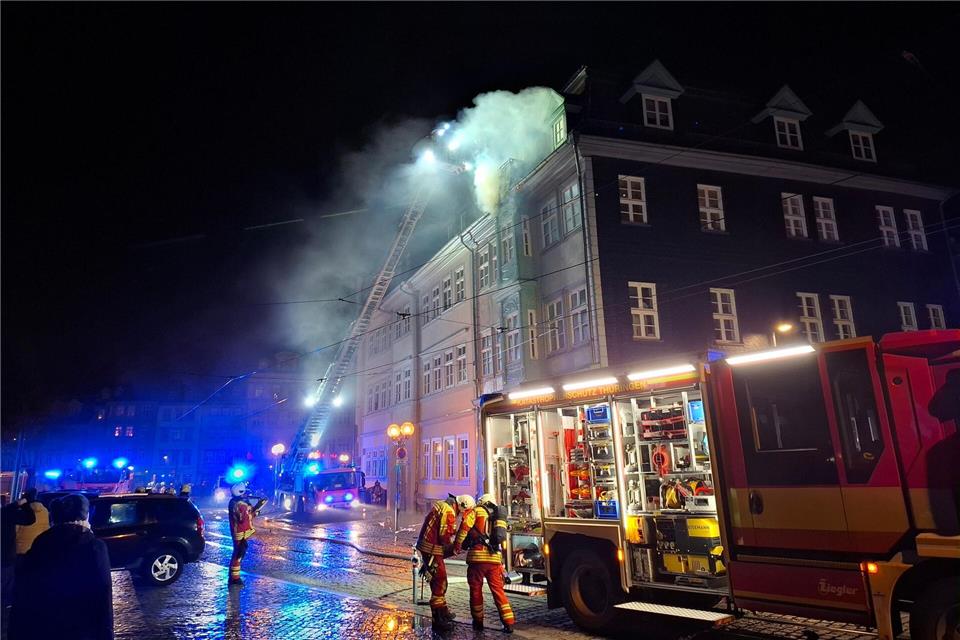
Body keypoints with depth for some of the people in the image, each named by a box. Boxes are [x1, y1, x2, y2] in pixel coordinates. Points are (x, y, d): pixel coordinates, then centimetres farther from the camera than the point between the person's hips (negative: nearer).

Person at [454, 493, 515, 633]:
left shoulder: (477, 511, 5)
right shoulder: (499, 519, 23)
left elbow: (464, 527, -11)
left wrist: (457, 546, -3)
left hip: (478, 557, -5)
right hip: (495, 559, 5)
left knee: (476, 590, 10)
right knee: (498, 591, 10)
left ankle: (478, 623, 19)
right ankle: (509, 623, 5)